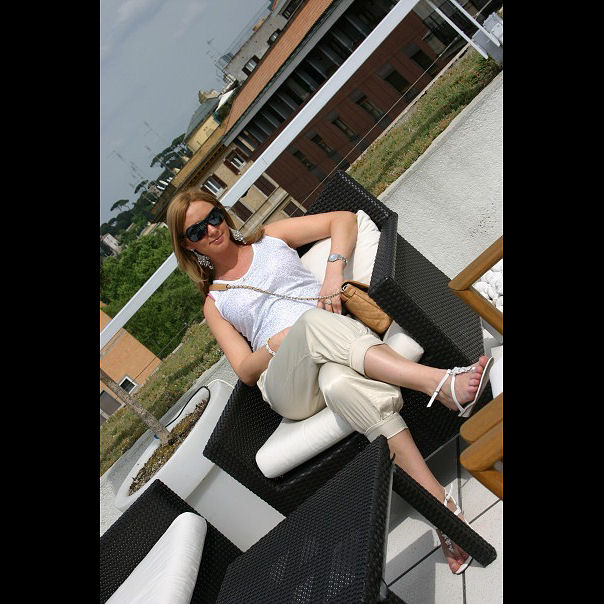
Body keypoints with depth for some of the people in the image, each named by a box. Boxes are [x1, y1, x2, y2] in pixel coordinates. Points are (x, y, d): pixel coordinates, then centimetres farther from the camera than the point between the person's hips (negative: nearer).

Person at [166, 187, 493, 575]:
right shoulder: (214, 302, 24)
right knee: (313, 321, -37)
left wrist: (334, 271, -3)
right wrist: (275, 345, -8)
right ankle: (441, 384, -45)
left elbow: (344, 219, 14)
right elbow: (245, 371, 13)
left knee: (340, 382, -39)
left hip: (341, 339, 1)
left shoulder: (270, 237, 24)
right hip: (288, 387, 0)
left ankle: (440, 503, -41)